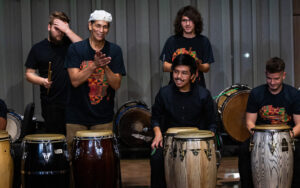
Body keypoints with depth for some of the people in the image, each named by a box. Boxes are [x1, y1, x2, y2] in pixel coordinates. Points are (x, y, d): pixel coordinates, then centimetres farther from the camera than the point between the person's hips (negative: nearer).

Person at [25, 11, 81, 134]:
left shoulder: (69, 43, 7)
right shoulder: (38, 48, 7)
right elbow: (29, 73, 9)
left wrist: (67, 30, -15)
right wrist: (42, 81, -10)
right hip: (51, 104, 0)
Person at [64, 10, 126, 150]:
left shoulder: (114, 51, 1)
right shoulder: (76, 49, -2)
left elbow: (116, 85, -5)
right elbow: (75, 80, -12)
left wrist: (105, 67, -21)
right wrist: (94, 65, -23)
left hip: (103, 117, 1)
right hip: (77, 116, -1)